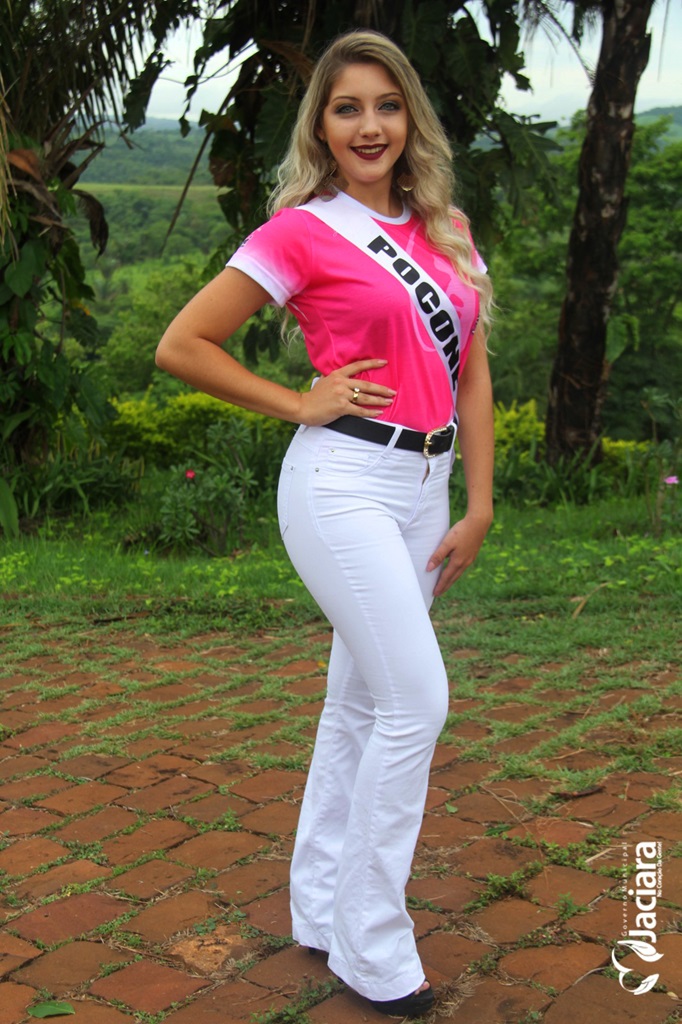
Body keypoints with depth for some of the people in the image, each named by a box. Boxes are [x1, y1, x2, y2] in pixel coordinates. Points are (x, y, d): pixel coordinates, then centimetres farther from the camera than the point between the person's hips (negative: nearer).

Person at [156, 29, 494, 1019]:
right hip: (343, 482, -6)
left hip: (422, 489, 7)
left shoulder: (446, 228, 12)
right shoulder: (303, 229, -5)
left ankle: (322, 912, 28)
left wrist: (479, 505, 7)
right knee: (416, 703, -10)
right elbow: (182, 345, -5)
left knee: (360, 706, 13)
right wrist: (300, 404, -4)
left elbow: (472, 371, 13)